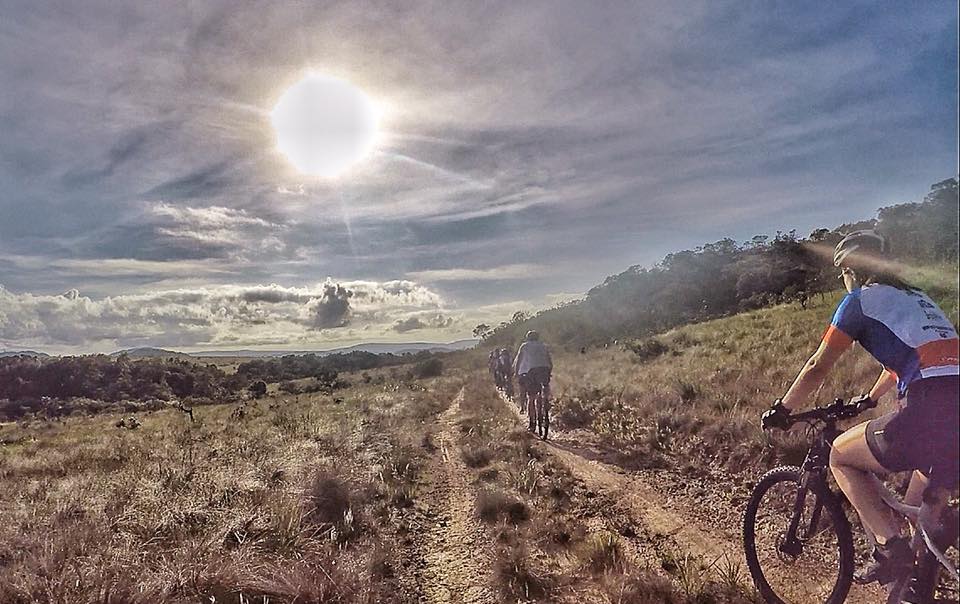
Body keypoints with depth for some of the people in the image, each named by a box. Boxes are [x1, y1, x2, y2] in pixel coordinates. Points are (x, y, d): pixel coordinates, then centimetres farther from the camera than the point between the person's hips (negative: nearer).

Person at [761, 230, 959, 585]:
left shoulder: (861, 300, 4)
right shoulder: (914, 297, 27)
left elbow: (818, 367, 5)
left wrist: (781, 410, 17)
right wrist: (867, 400, 54)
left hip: (930, 409, -8)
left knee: (840, 456, 12)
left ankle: (890, 547, 2)